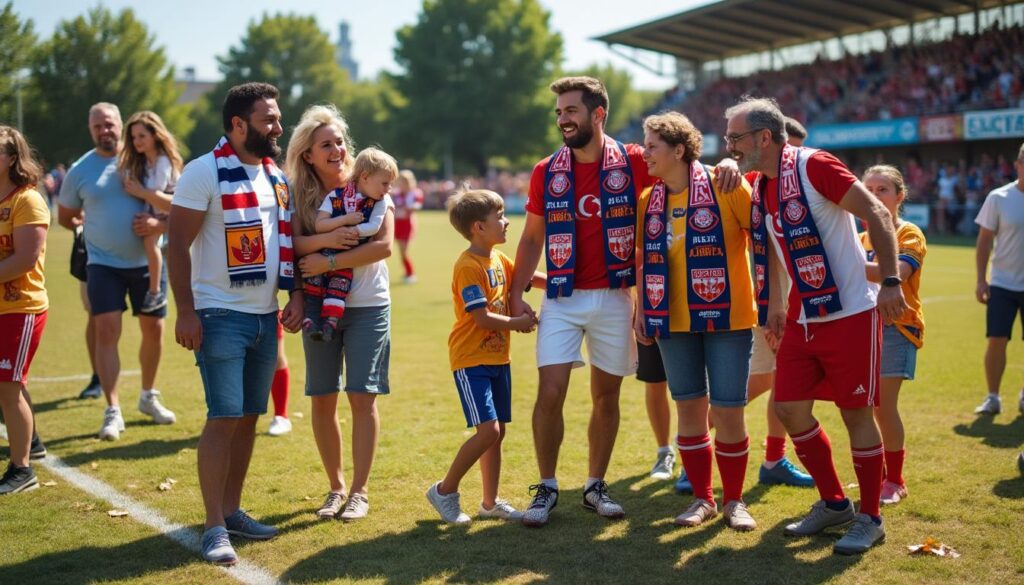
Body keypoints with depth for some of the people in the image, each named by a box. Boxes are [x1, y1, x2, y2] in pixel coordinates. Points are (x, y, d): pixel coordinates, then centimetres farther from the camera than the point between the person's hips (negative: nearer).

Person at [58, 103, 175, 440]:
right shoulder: (80, 170, -1)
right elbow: (65, 217, 12)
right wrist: (91, 225, 4)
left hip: (146, 262, 1)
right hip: (104, 264, -1)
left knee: (154, 329, 10)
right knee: (107, 331, -10)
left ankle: (148, 396, 32)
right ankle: (113, 412, -6)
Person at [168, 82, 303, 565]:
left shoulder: (276, 177, 12)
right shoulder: (205, 172, -9)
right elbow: (178, 245, -11)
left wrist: (296, 293, 7)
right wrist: (186, 312, -17)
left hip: (265, 316, 7)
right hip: (221, 315, -7)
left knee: (248, 416, 10)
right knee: (223, 417, -9)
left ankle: (232, 510, 21)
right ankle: (215, 527, -3)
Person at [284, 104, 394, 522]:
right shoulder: (299, 196, 2)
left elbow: (384, 246, -14)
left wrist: (328, 262, -18)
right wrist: (325, 240, -27)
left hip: (368, 306, -2)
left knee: (362, 396, -4)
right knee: (322, 398, 5)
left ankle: (360, 491, 6)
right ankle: (335, 487, 19)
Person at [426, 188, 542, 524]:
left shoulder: (499, 260, 9)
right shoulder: (469, 266, -17)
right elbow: (483, 318, -21)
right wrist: (520, 323, -9)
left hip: (498, 358, 9)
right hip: (471, 360, -9)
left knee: (497, 431, 11)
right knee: (488, 431, -14)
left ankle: (491, 502, 23)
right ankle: (445, 491, 2)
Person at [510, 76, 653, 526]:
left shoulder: (633, 163, -3)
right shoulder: (546, 172, 4)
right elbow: (531, 238, 10)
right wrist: (516, 294, 2)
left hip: (614, 299, 0)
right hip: (562, 299, 1)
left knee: (606, 395, 8)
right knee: (549, 392, -8)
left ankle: (595, 486, 22)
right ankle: (546, 488, 7)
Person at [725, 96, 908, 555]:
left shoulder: (813, 167, -16)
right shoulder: (758, 187, 8)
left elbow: (877, 215, -17)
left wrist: (890, 281, -21)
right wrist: (774, 302, 23)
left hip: (850, 314, -8)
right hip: (803, 319, 8)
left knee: (856, 413, 0)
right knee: (789, 409, 7)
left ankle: (870, 518, 14)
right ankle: (833, 503, 24)